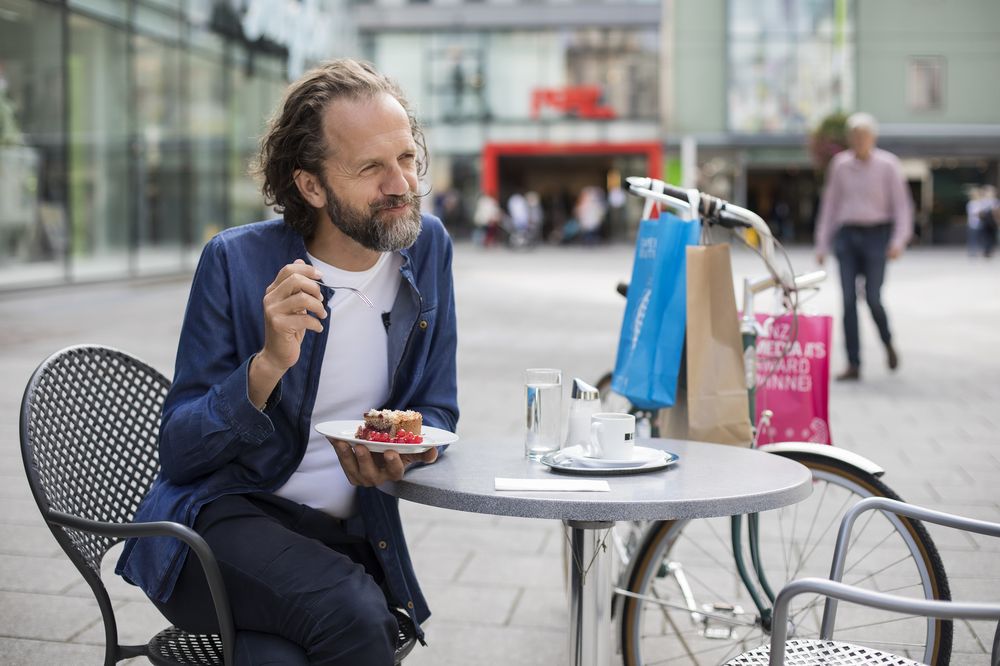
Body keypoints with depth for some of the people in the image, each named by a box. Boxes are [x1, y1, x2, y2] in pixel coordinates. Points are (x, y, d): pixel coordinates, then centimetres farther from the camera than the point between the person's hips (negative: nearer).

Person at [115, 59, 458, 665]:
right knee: (353, 614, -31)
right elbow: (180, 456, -9)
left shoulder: (427, 247, 2)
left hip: (348, 538, 2)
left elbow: (436, 411, 12)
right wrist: (268, 364, -26)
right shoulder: (238, 262, -9)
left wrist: (403, 451, -12)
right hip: (223, 519, -2)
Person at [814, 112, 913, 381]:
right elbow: (830, 204, 12)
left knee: (873, 299, -6)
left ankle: (888, 343, 26)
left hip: (876, 235, -3)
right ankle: (853, 364, 1)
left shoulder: (887, 165, -2)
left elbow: (902, 205, -2)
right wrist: (822, 245, 9)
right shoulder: (840, 164, 7)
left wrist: (899, 240, -14)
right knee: (849, 300, -4)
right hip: (847, 235, 3)